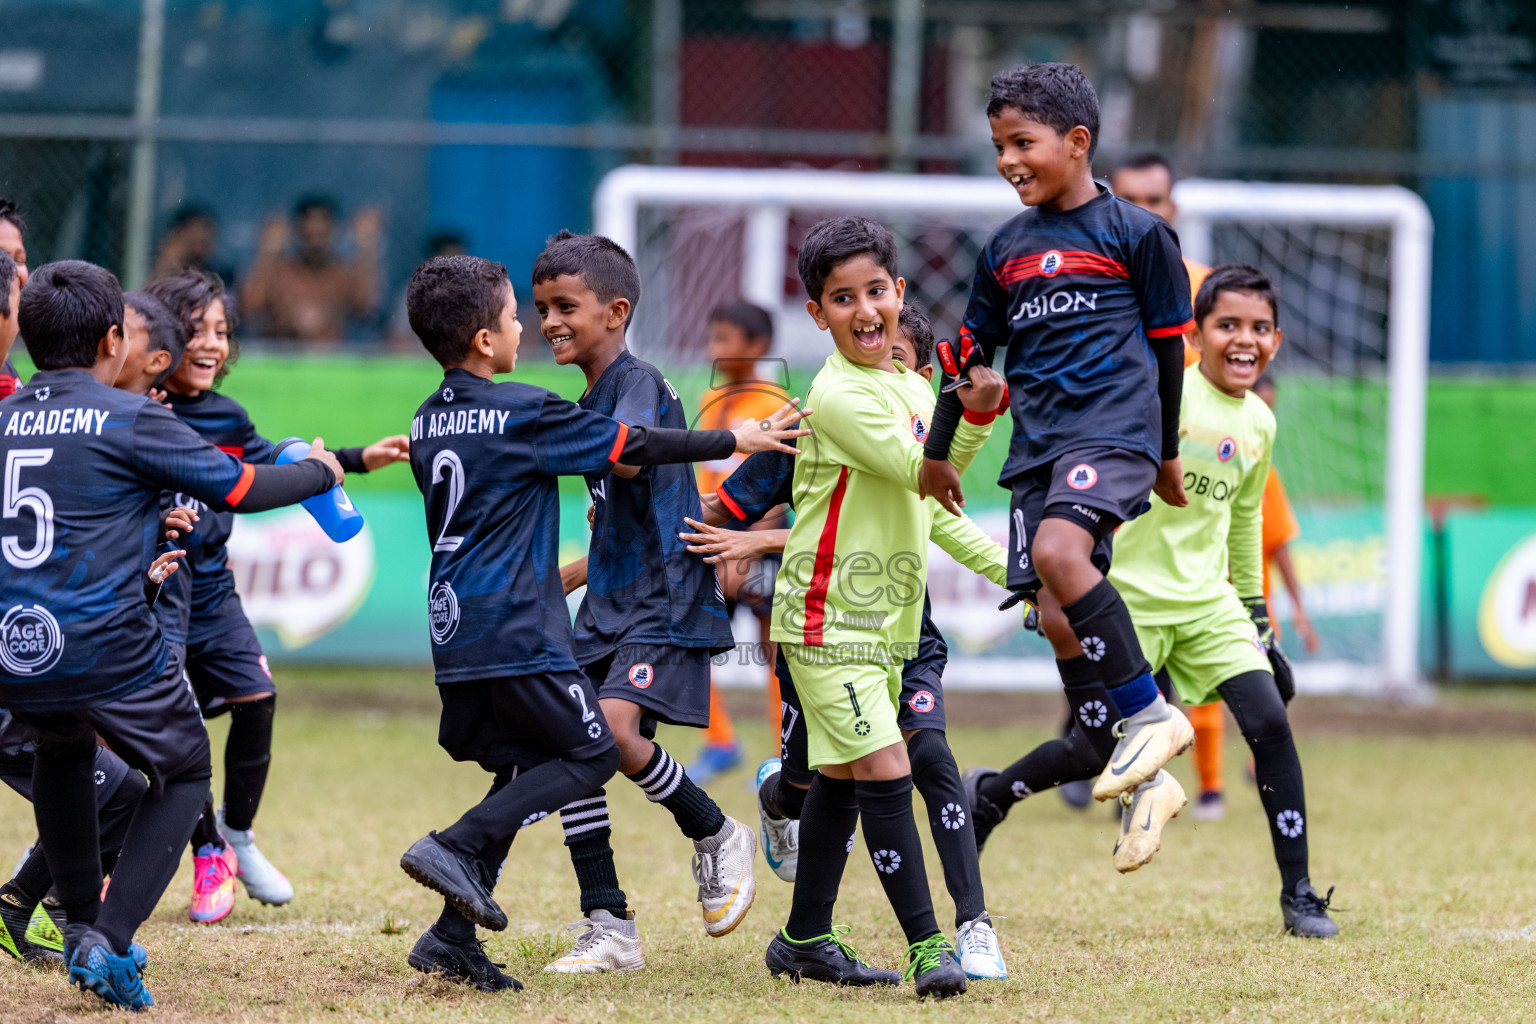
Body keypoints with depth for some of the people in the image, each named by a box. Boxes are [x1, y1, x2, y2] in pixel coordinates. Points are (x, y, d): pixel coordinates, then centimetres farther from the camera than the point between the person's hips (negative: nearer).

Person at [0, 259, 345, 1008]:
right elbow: (241, 488, -3)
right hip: (108, 650, -5)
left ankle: (80, 923, 32)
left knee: (61, 752, 36)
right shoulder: (130, 420, -7)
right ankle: (111, 943, -1)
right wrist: (321, 472, 16)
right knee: (183, 775, 16)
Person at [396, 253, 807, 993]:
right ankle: (455, 847, -13)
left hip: (454, 629, 8)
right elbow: (633, 445, -7)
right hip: (516, 629, -8)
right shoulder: (521, 412, -10)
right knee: (591, 757, 1)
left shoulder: (429, 422, 13)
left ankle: (453, 936, 5)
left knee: (522, 771, 14)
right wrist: (737, 441, 2)